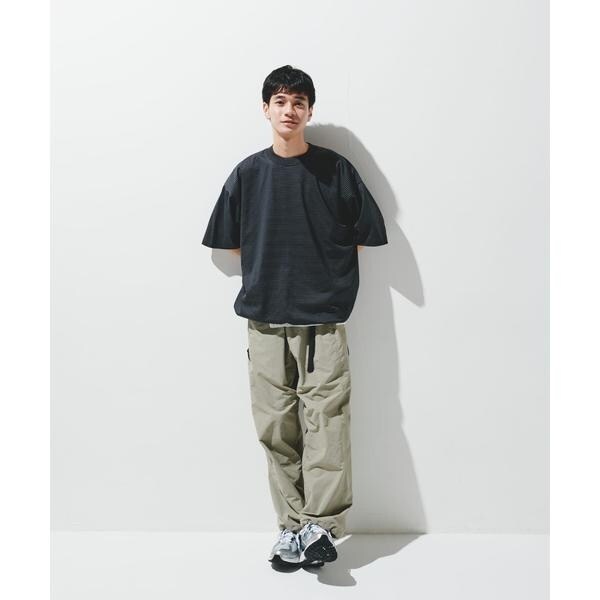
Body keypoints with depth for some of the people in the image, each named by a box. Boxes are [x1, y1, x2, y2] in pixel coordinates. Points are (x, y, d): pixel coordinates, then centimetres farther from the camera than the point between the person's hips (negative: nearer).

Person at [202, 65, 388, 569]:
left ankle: (322, 526, 3)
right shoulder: (248, 173, 7)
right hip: (265, 319, 2)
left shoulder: (336, 169, 3)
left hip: (323, 319, -2)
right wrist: (272, 267, 6)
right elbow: (231, 242, 15)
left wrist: (325, 271, 5)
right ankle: (292, 525, 16)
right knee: (276, 430, 5)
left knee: (326, 424, -6)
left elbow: (366, 235, 8)